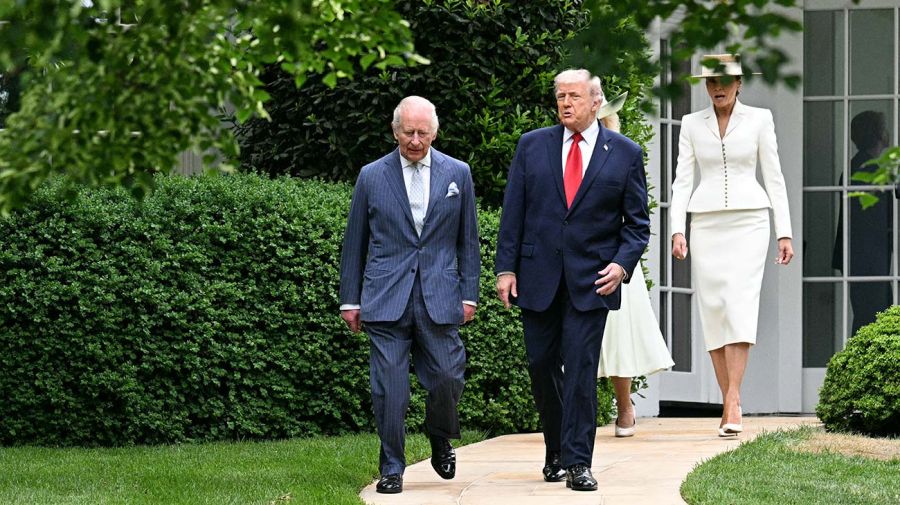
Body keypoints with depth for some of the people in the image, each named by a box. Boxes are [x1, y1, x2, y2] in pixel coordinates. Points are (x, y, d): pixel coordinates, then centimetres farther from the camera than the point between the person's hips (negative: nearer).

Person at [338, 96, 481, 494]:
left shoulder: (457, 174, 8)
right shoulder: (372, 176, 6)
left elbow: (468, 239, 12)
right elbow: (354, 243, 10)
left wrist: (469, 293, 5)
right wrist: (350, 299, 7)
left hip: (439, 298, 1)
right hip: (386, 298, -1)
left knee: (446, 379, -1)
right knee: (389, 388, -4)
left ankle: (441, 440, 28)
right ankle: (392, 468, 6)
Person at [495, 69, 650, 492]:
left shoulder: (625, 153, 5)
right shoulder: (532, 145, 8)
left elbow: (637, 223, 6)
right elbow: (513, 213, 7)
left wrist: (622, 264, -10)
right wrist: (506, 267, -1)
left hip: (591, 280, -2)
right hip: (538, 277, 2)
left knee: (581, 368, -8)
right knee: (541, 366, 7)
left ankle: (578, 462, -6)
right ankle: (556, 452, 24)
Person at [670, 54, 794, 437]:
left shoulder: (759, 119, 5)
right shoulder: (692, 124, 9)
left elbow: (773, 177, 5)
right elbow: (682, 179, 6)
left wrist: (785, 233, 2)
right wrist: (677, 230, -7)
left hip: (748, 222, -2)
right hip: (707, 225, 2)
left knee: (741, 304, -17)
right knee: (713, 309, -3)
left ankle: (733, 402, -24)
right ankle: (729, 406, 4)